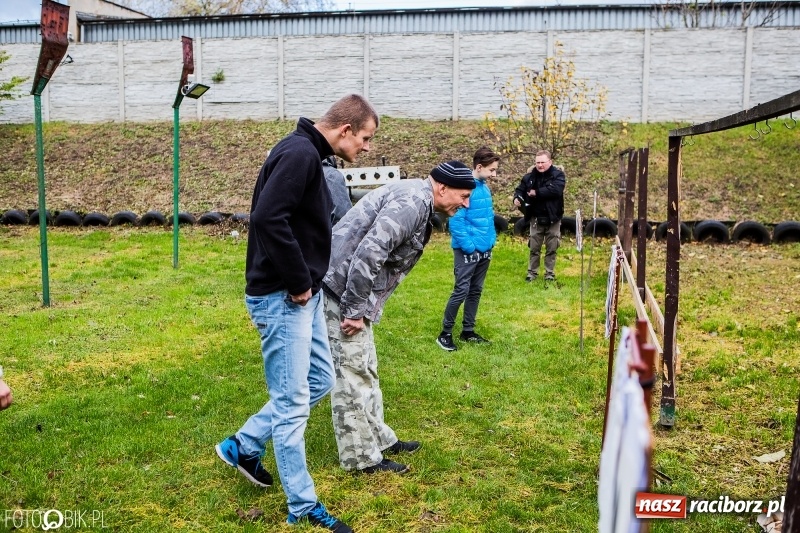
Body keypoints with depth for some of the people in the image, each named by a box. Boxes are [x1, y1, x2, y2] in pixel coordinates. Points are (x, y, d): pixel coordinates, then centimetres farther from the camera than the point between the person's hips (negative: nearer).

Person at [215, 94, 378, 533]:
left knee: (320, 381, 19)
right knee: (292, 402, 1)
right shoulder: (300, 152, -17)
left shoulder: (310, 155, 14)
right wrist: (298, 283, -20)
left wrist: (308, 283, 9)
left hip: (304, 296, 10)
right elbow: (267, 218, -29)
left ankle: (243, 445, 33)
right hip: (282, 298, -10)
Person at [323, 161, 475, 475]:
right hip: (342, 287, -11)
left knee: (365, 369, 19)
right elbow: (368, 252, -28)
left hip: (354, 290, 11)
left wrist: (362, 308, 11)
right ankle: (361, 457, 9)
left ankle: (378, 438, 32)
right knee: (352, 373, -2)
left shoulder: (418, 203, 15)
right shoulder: (413, 201, -18)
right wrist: (353, 311, -22)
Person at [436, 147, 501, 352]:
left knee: (476, 291, 14)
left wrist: (491, 240, 11)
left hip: (485, 250, 8)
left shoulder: (485, 188, 8)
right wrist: (470, 247, -19)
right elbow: (455, 221, -20)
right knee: (461, 291, -4)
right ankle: (445, 334, 8)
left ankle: (468, 331, 26)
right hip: (468, 251, -8)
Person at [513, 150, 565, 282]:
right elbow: (520, 189, 0)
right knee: (534, 248, 10)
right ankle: (532, 272, 21)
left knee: (551, 248, 9)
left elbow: (555, 190, -26)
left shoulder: (558, 175, -9)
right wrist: (517, 198, -23)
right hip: (536, 219, 2)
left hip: (552, 219, -2)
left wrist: (536, 192, -21)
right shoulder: (530, 176, 1)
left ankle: (550, 273, 20)